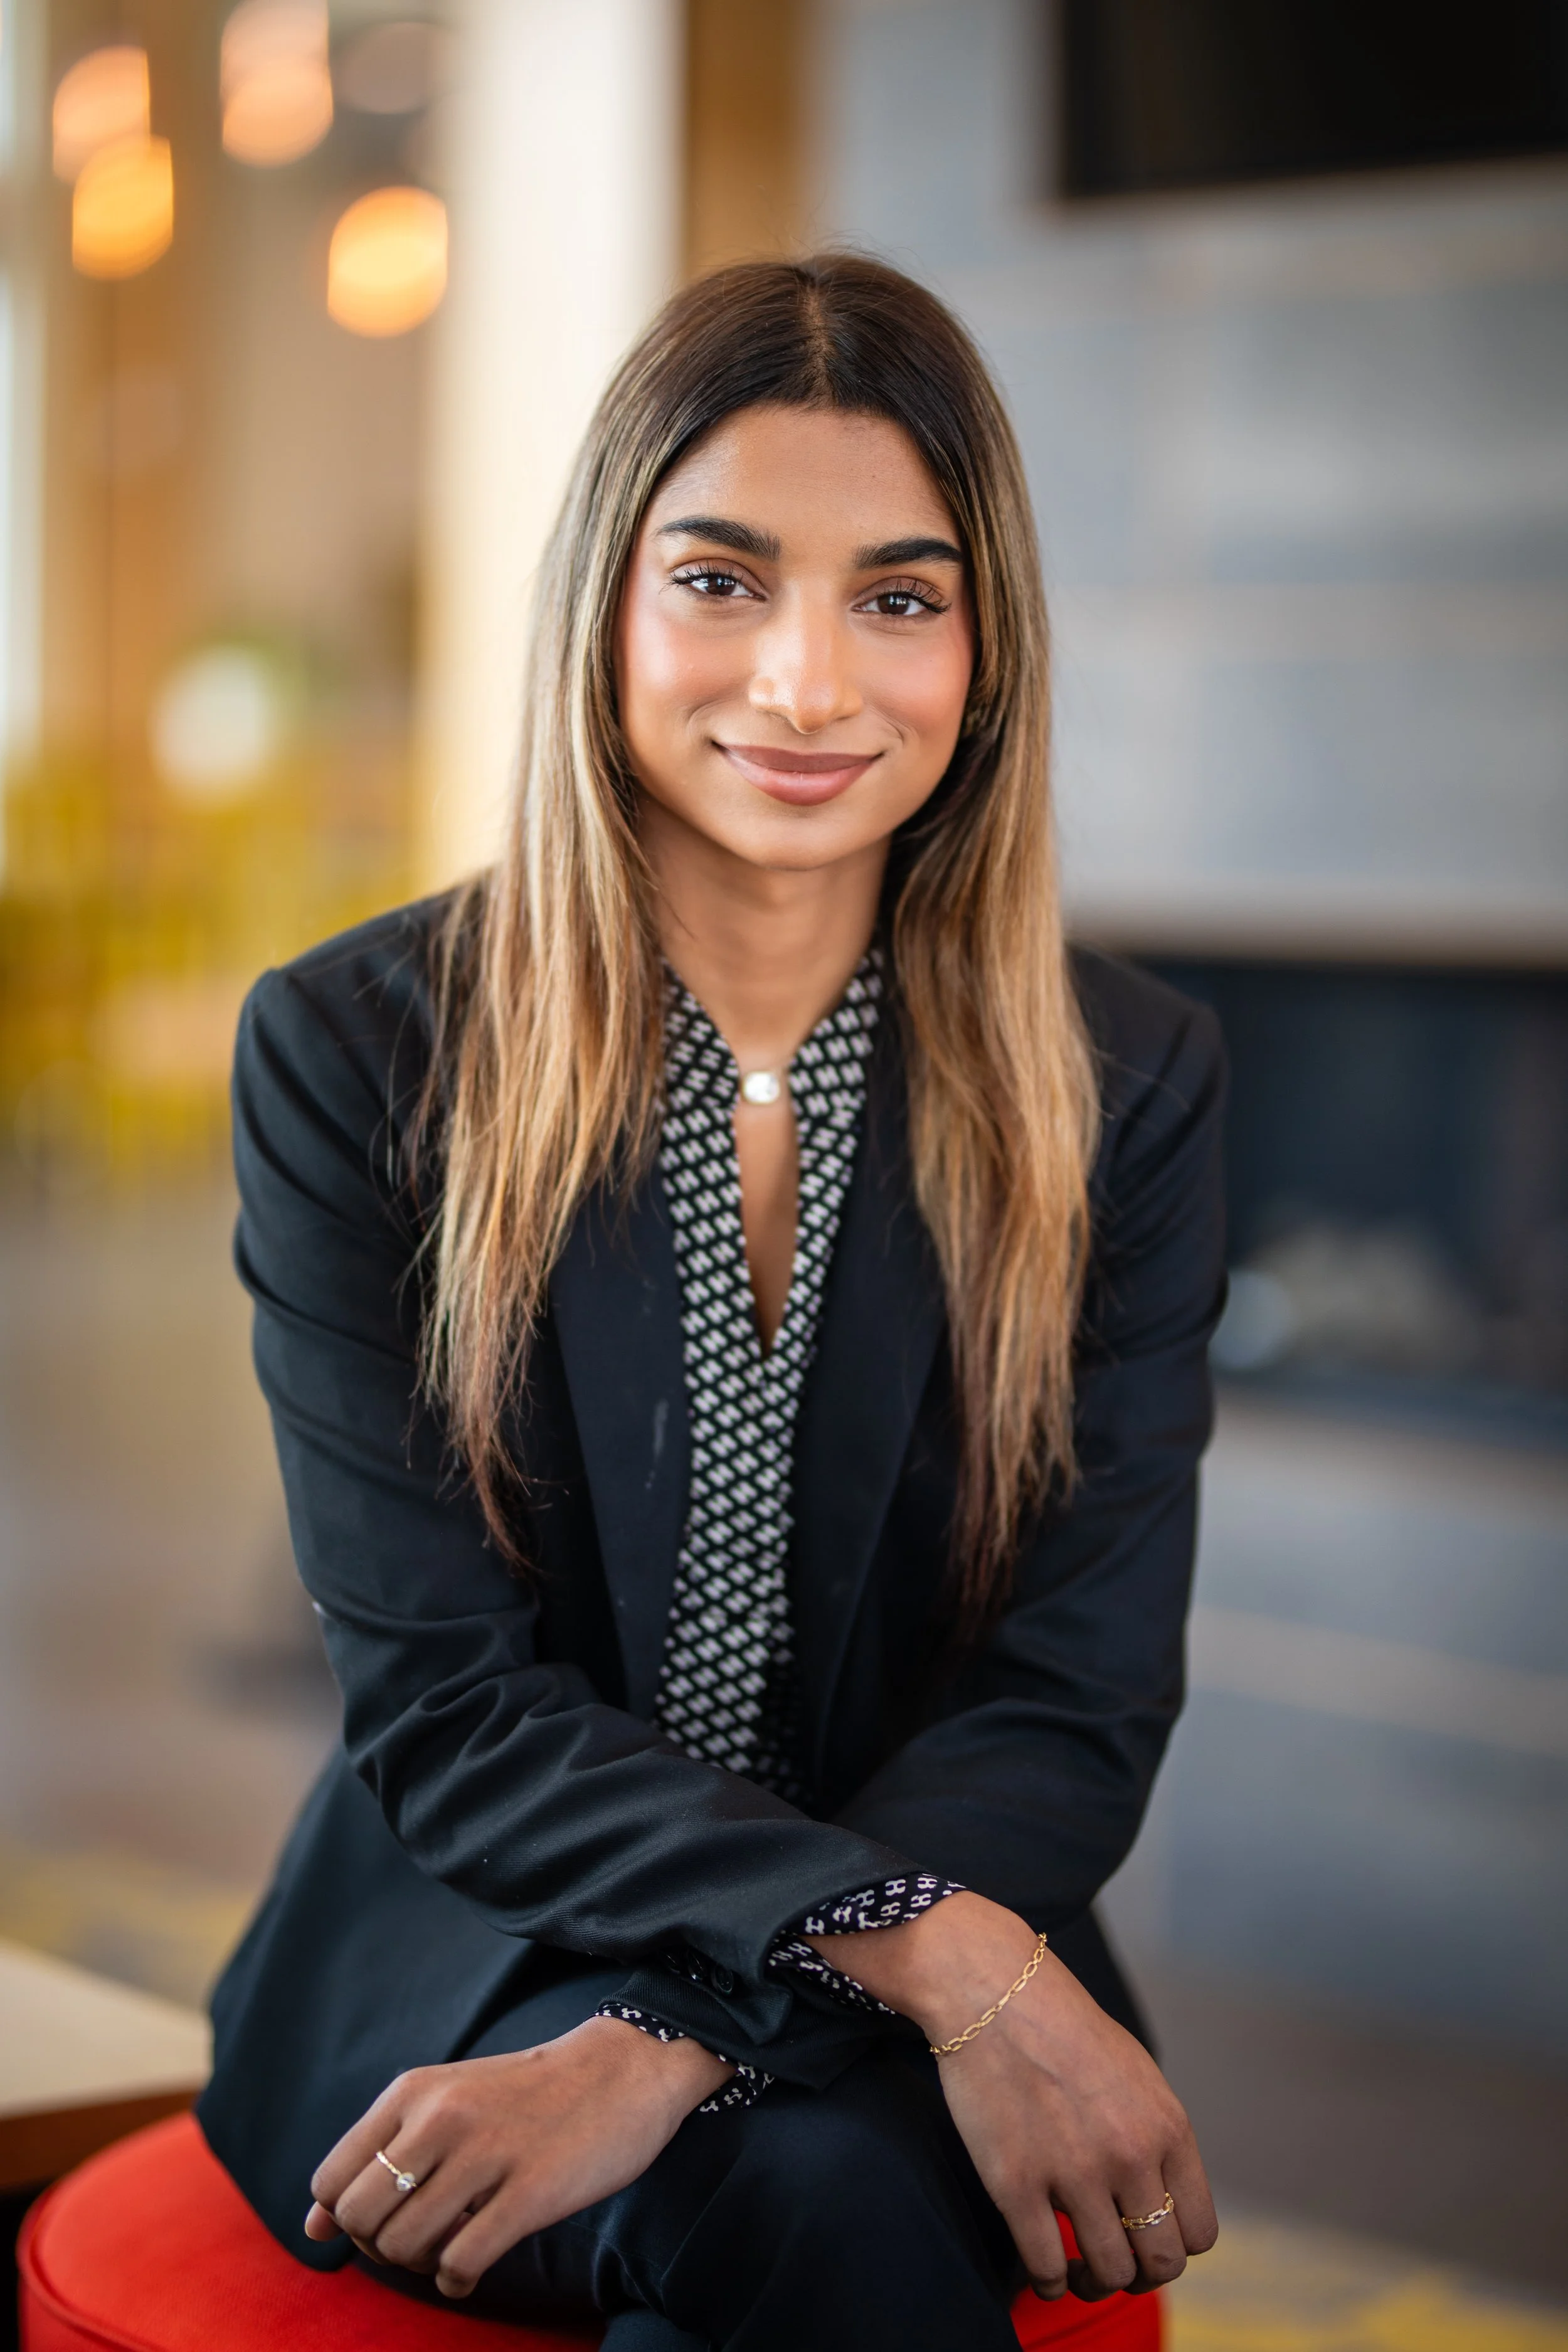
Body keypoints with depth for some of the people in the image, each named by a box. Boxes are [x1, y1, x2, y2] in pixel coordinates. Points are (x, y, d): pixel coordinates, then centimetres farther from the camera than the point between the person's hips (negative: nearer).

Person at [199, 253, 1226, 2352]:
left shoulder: (1123, 1089, -1)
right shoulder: (353, 1056, -5)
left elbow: (1076, 1716, -5)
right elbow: (443, 1705, -9)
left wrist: (672, 2046, -21)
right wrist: (924, 1942, -23)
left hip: (927, 2026, 2)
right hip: (466, 1966, -2)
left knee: (864, 2179, -31)